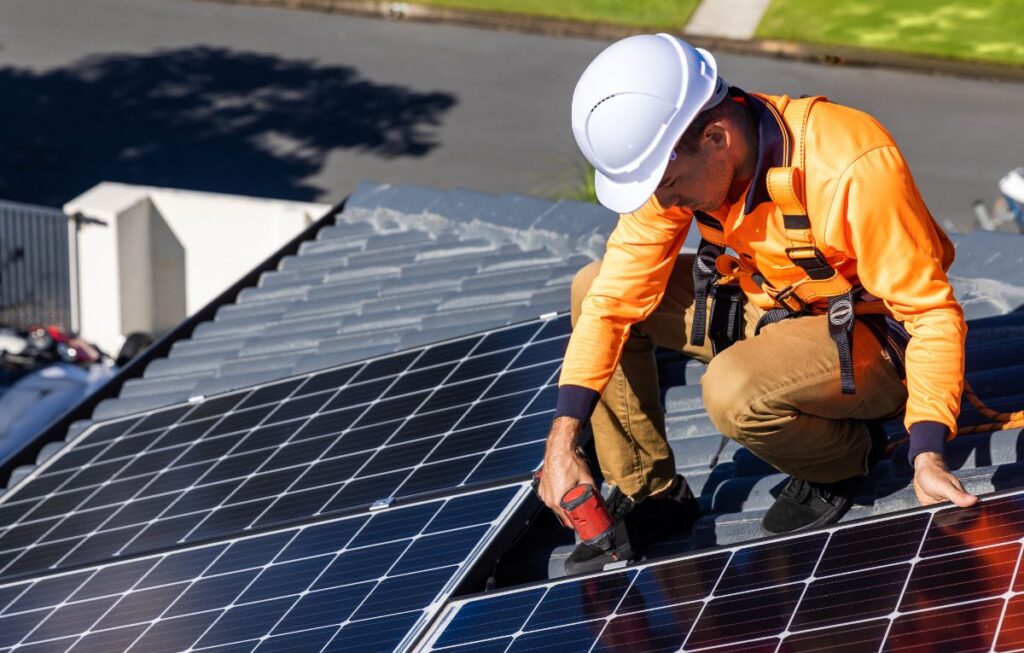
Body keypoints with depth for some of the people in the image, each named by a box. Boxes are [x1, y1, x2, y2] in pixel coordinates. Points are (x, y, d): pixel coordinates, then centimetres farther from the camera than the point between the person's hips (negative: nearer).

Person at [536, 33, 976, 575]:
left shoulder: (851, 169, -33)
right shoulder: (671, 159, -15)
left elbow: (931, 313, -27)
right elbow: (616, 297, -11)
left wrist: (927, 457, -35)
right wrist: (562, 441, -18)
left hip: (871, 337, -7)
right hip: (768, 306, 7)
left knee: (734, 392, -34)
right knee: (593, 288, -4)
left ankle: (846, 455, -1)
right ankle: (647, 494, 7)